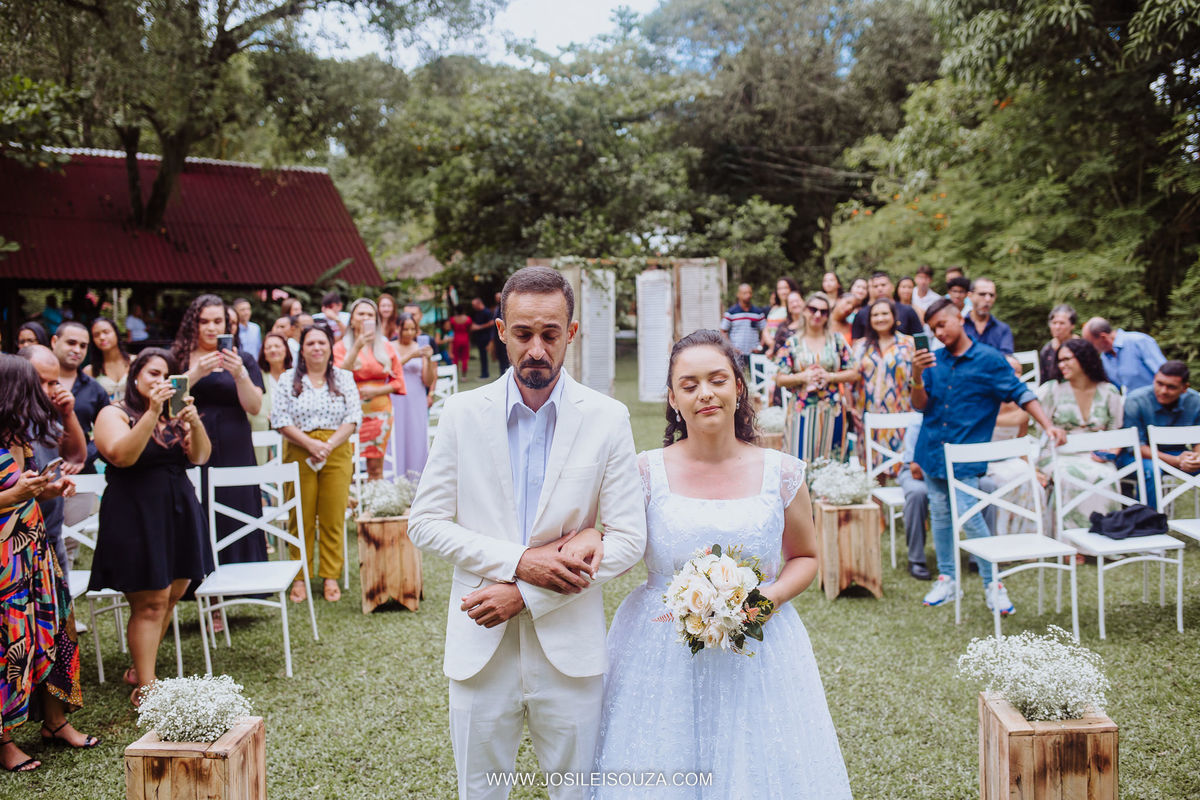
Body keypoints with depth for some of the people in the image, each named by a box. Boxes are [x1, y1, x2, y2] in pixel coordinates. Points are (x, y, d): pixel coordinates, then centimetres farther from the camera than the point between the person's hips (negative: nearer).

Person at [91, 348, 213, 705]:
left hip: (179, 514, 6)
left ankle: (140, 668, 27)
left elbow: (200, 456, 3)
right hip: (137, 518, -6)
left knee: (170, 597, 9)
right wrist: (152, 413, -26)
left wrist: (194, 422, -15)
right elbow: (122, 456, -21)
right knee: (150, 602, -7)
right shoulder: (114, 414, -3)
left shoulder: (175, 414, 14)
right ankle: (144, 688, 0)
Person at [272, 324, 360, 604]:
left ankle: (331, 576, 11)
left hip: (337, 453, 1)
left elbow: (353, 417, 1)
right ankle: (300, 577, 12)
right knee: (301, 518, 2)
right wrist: (310, 444, -13)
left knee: (333, 518, 1)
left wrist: (329, 444, -13)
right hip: (299, 454, 0)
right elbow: (280, 419, -1)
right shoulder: (288, 379, 7)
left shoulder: (344, 378, 10)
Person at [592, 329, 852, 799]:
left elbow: (805, 557, 11)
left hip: (758, 651, 1)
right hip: (662, 656, -1)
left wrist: (773, 594, -8)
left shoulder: (781, 474, -1)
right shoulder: (646, 472, -5)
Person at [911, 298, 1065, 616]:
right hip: (932, 449, 5)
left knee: (968, 515, -11)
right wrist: (917, 377, -14)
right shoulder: (934, 360, 7)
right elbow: (920, 406, 4)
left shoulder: (989, 359, -4)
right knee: (939, 514, 10)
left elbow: (1021, 393, -3)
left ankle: (992, 584, 3)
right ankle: (947, 579, 22)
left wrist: (1048, 426, -14)